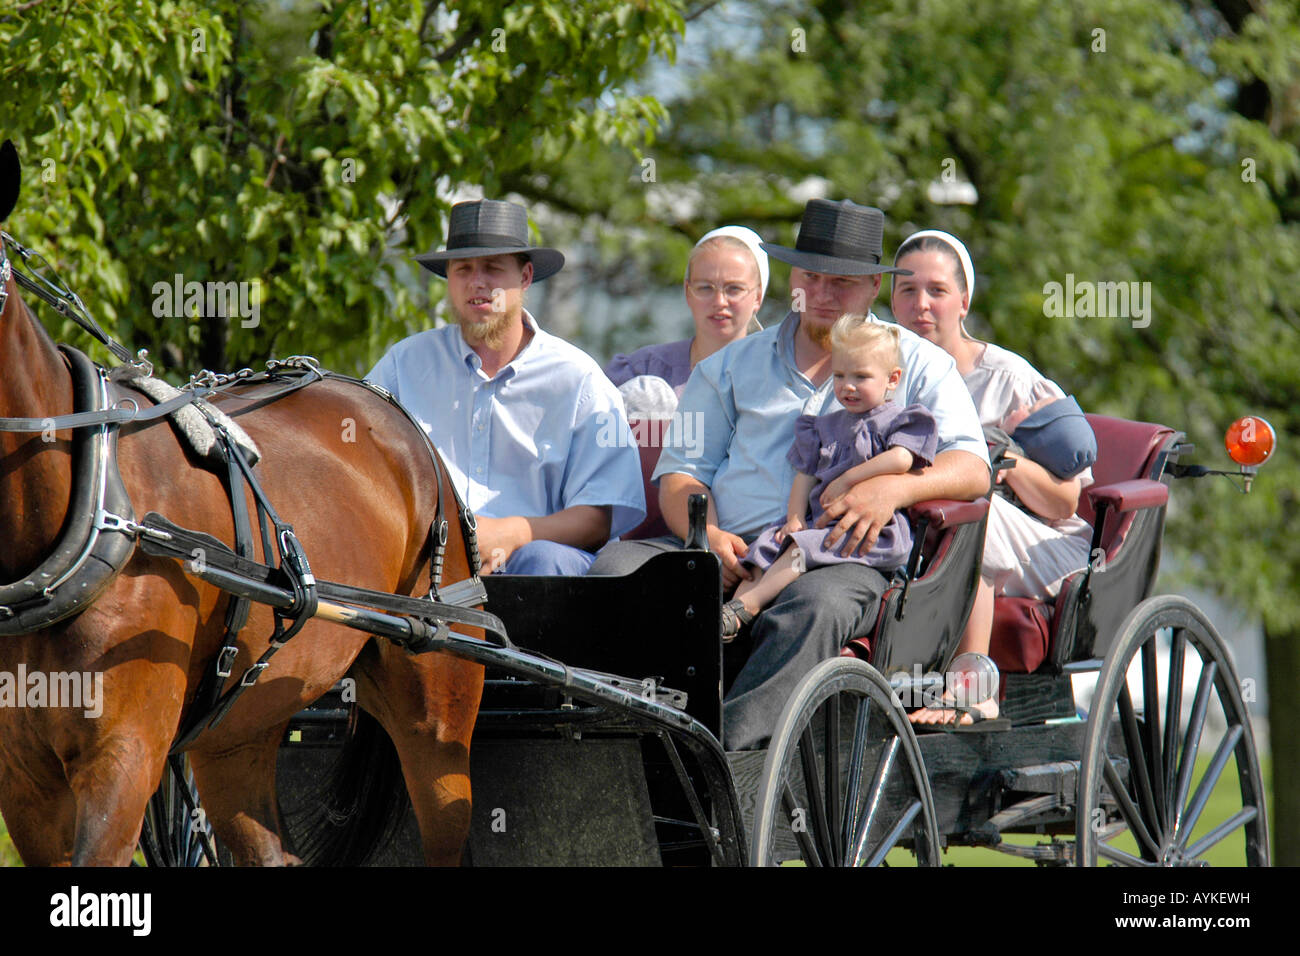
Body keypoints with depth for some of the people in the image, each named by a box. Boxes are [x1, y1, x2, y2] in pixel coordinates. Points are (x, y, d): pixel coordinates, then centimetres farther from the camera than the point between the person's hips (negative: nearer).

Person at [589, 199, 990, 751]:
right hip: (730, 554, 3)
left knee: (818, 604, -40)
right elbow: (681, 472, 19)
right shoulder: (731, 366, 27)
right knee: (617, 566, -27)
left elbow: (972, 469, 7)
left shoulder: (917, 366, 19)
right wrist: (707, 534, -5)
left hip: (839, 560, -3)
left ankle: (726, 747, -55)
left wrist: (896, 488, -15)